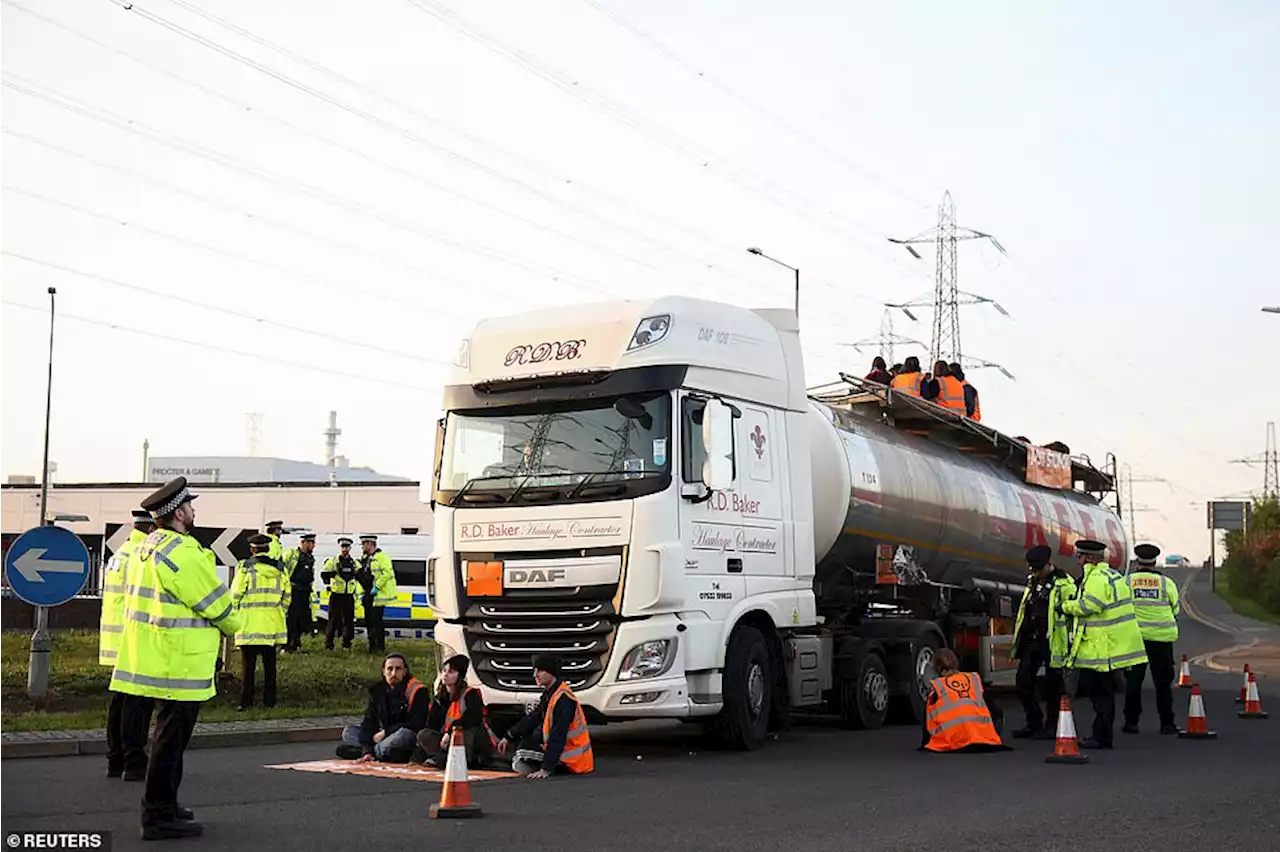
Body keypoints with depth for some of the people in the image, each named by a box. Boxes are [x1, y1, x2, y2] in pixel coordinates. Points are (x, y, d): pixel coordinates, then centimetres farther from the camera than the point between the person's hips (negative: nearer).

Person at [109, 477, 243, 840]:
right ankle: (159, 816, 3)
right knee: (171, 739, -3)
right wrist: (233, 624, 9)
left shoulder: (146, 548, 11)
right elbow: (216, 603, -12)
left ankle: (164, 807, 31)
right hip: (179, 664, -10)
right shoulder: (184, 553, -20)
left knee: (170, 736, 20)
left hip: (151, 657, 10)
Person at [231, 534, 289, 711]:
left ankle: (246, 701, 1)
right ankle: (269, 700, 15)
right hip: (272, 624, 4)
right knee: (269, 663, 12)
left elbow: (236, 595, -6)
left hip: (250, 624, -4)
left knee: (248, 665, 1)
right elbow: (286, 596, 9)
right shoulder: (279, 569, 5)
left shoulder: (246, 567, -8)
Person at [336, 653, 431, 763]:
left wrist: (385, 732, -14)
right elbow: (369, 722, -2)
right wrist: (367, 750, -16)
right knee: (349, 731, 1)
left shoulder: (418, 691, -12)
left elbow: (416, 725, -18)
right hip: (384, 736, 6)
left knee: (405, 734, -39)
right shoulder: (377, 691, 5)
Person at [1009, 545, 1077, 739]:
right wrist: (1019, 635, 25)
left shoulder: (1064, 583, -9)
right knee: (1023, 681, 6)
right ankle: (1034, 723, 18)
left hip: (1052, 641, -7)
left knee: (1052, 684, 1)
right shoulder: (1032, 580, 14)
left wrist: (1072, 640, -13)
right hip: (1031, 639, 7)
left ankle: (1052, 726, 12)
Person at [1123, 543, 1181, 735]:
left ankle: (1131, 721, 8)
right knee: (1163, 681, 7)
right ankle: (1166, 723, 9)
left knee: (1133, 681, 7)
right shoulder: (1166, 583, -2)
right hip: (1161, 637, 0)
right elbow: (1176, 609, 8)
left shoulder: (1126, 582, -2)